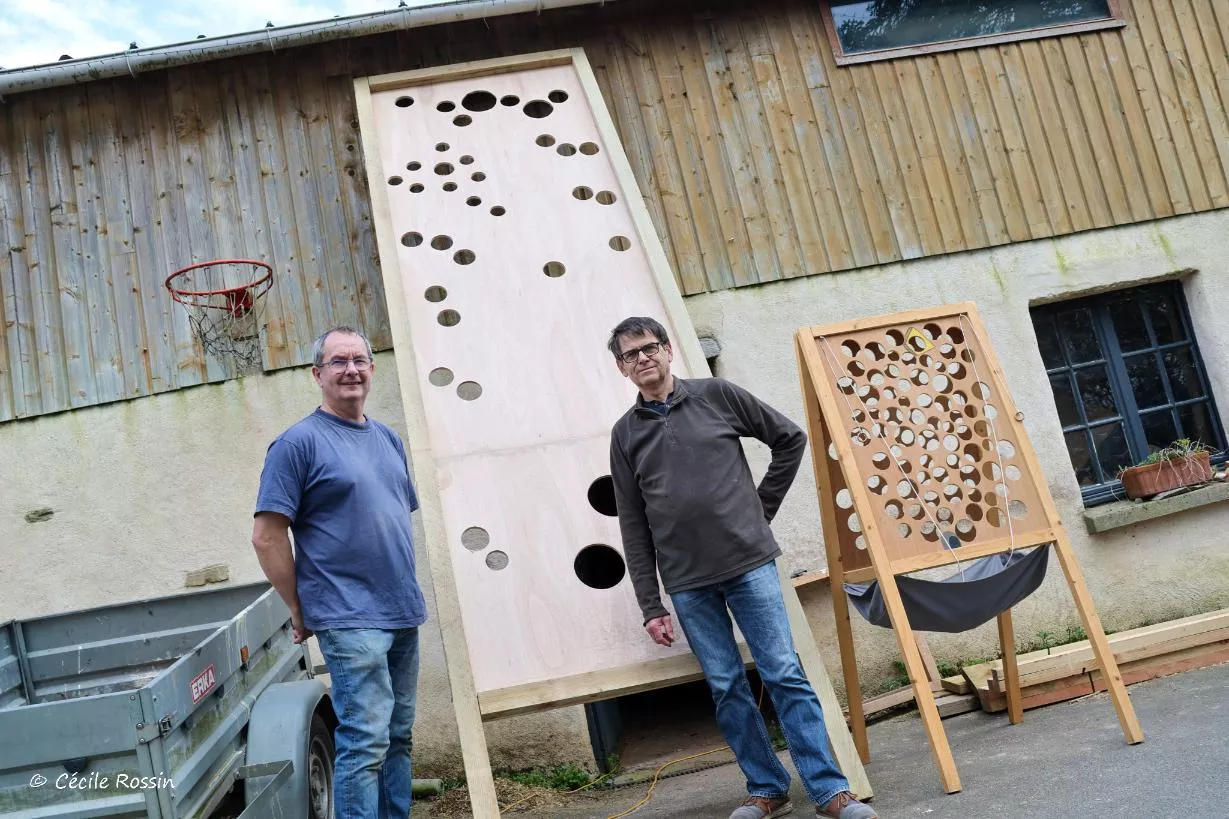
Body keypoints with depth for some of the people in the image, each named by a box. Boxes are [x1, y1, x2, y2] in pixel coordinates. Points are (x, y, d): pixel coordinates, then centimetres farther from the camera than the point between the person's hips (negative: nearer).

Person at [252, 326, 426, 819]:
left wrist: (405, 592, 14)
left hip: (404, 614, 7)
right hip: (350, 620, -7)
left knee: (398, 736, 15)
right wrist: (300, 611, -6)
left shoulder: (388, 440, 13)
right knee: (366, 741, -6)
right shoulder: (300, 442, -8)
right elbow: (267, 538, -10)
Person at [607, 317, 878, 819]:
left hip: (749, 562, -2)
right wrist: (650, 605, 3)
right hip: (687, 584, 2)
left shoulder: (717, 396, 2)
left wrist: (763, 506, 6)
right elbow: (633, 526, 6)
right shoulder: (626, 434, 6)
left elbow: (791, 440, 10)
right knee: (726, 688, 6)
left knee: (785, 675, -1)